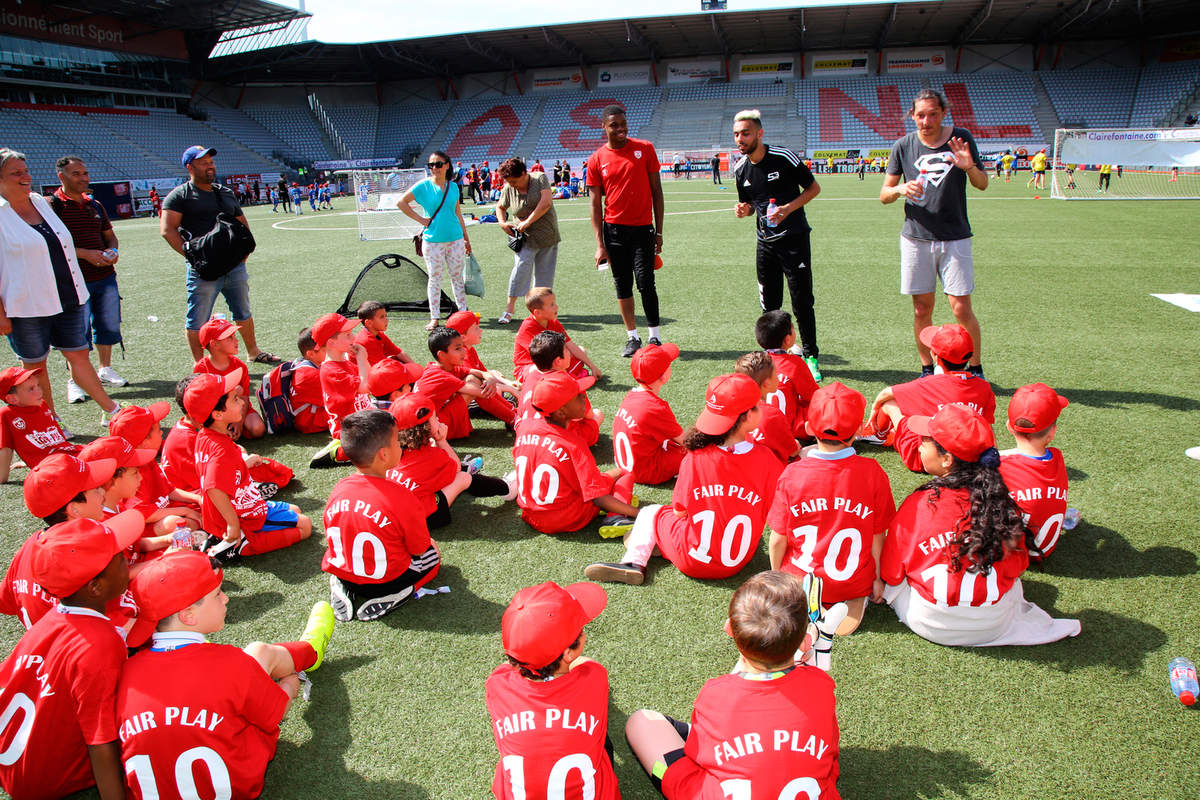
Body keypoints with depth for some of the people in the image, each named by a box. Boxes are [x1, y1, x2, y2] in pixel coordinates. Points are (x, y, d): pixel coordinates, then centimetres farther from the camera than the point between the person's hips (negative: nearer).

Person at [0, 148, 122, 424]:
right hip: (27, 306, -5)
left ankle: (111, 410, 16)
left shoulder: (42, 202, 11)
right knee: (35, 364, 8)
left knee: (79, 354, 11)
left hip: (68, 298, 5)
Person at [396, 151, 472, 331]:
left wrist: (466, 238, 14)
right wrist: (420, 219, -7)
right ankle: (434, 317, 10)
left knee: (457, 276, 10)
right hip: (433, 239, -3)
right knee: (434, 278, 3)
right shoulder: (423, 185, -5)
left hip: (455, 238, 3)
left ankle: (464, 313, 19)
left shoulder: (453, 187, 6)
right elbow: (401, 203, -3)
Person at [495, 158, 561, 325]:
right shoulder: (508, 189, 0)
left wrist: (528, 221, -19)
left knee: (544, 272, 3)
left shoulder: (540, 179, -6)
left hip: (548, 234, 0)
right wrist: (502, 223, -3)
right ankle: (509, 308, -13)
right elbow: (500, 207, 17)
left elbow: (546, 202, -18)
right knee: (521, 267, -15)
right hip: (526, 236, 0)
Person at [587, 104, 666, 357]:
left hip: (642, 228, -1)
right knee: (622, 285, 6)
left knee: (645, 282, -7)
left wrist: (659, 231, 0)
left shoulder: (645, 149, 1)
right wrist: (600, 244, -4)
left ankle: (655, 337, 5)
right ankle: (632, 337, 15)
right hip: (614, 229, 1)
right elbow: (596, 204, 2)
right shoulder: (596, 160, 1)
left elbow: (656, 191, 4)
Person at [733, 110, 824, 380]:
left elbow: (814, 187, -4)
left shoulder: (784, 157, -12)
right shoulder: (740, 169, 4)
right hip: (766, 243, 5)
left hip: (794, 238, -5)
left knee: (802, 303, -3)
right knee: (769, 305, 7)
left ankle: (810, 355, 12)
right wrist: (744, 210, -7)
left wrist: (788, 208, -19)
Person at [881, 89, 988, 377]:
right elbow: (884, 195, 5)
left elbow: (982, 185, 7)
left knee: (961, 309, -5)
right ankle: (927, 370, 20)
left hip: (955, 237, -1)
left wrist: (970, 167, -15)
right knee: (922, 310, 5)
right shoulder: (903, 146, 2)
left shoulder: (961, 138, 0)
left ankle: (976, 369, 12)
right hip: (916, 238, 1)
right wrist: (900, 189, -17)